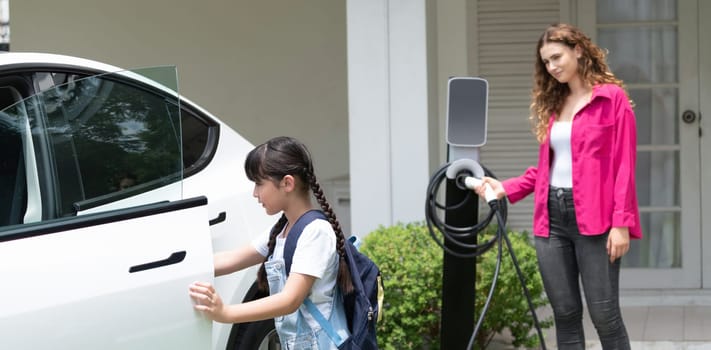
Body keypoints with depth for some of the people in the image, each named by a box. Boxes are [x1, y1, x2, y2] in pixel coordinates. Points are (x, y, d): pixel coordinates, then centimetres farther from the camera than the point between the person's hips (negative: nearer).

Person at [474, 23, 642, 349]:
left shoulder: (612, 97, -2)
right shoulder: (552, 103, 17)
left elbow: (624, 166, -7)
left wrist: (622, 223, -13)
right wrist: (506, 188, 7)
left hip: (594, 219, -6)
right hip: (551, 216, 6)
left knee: (604, 314, -6)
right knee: (565, 314, 6)